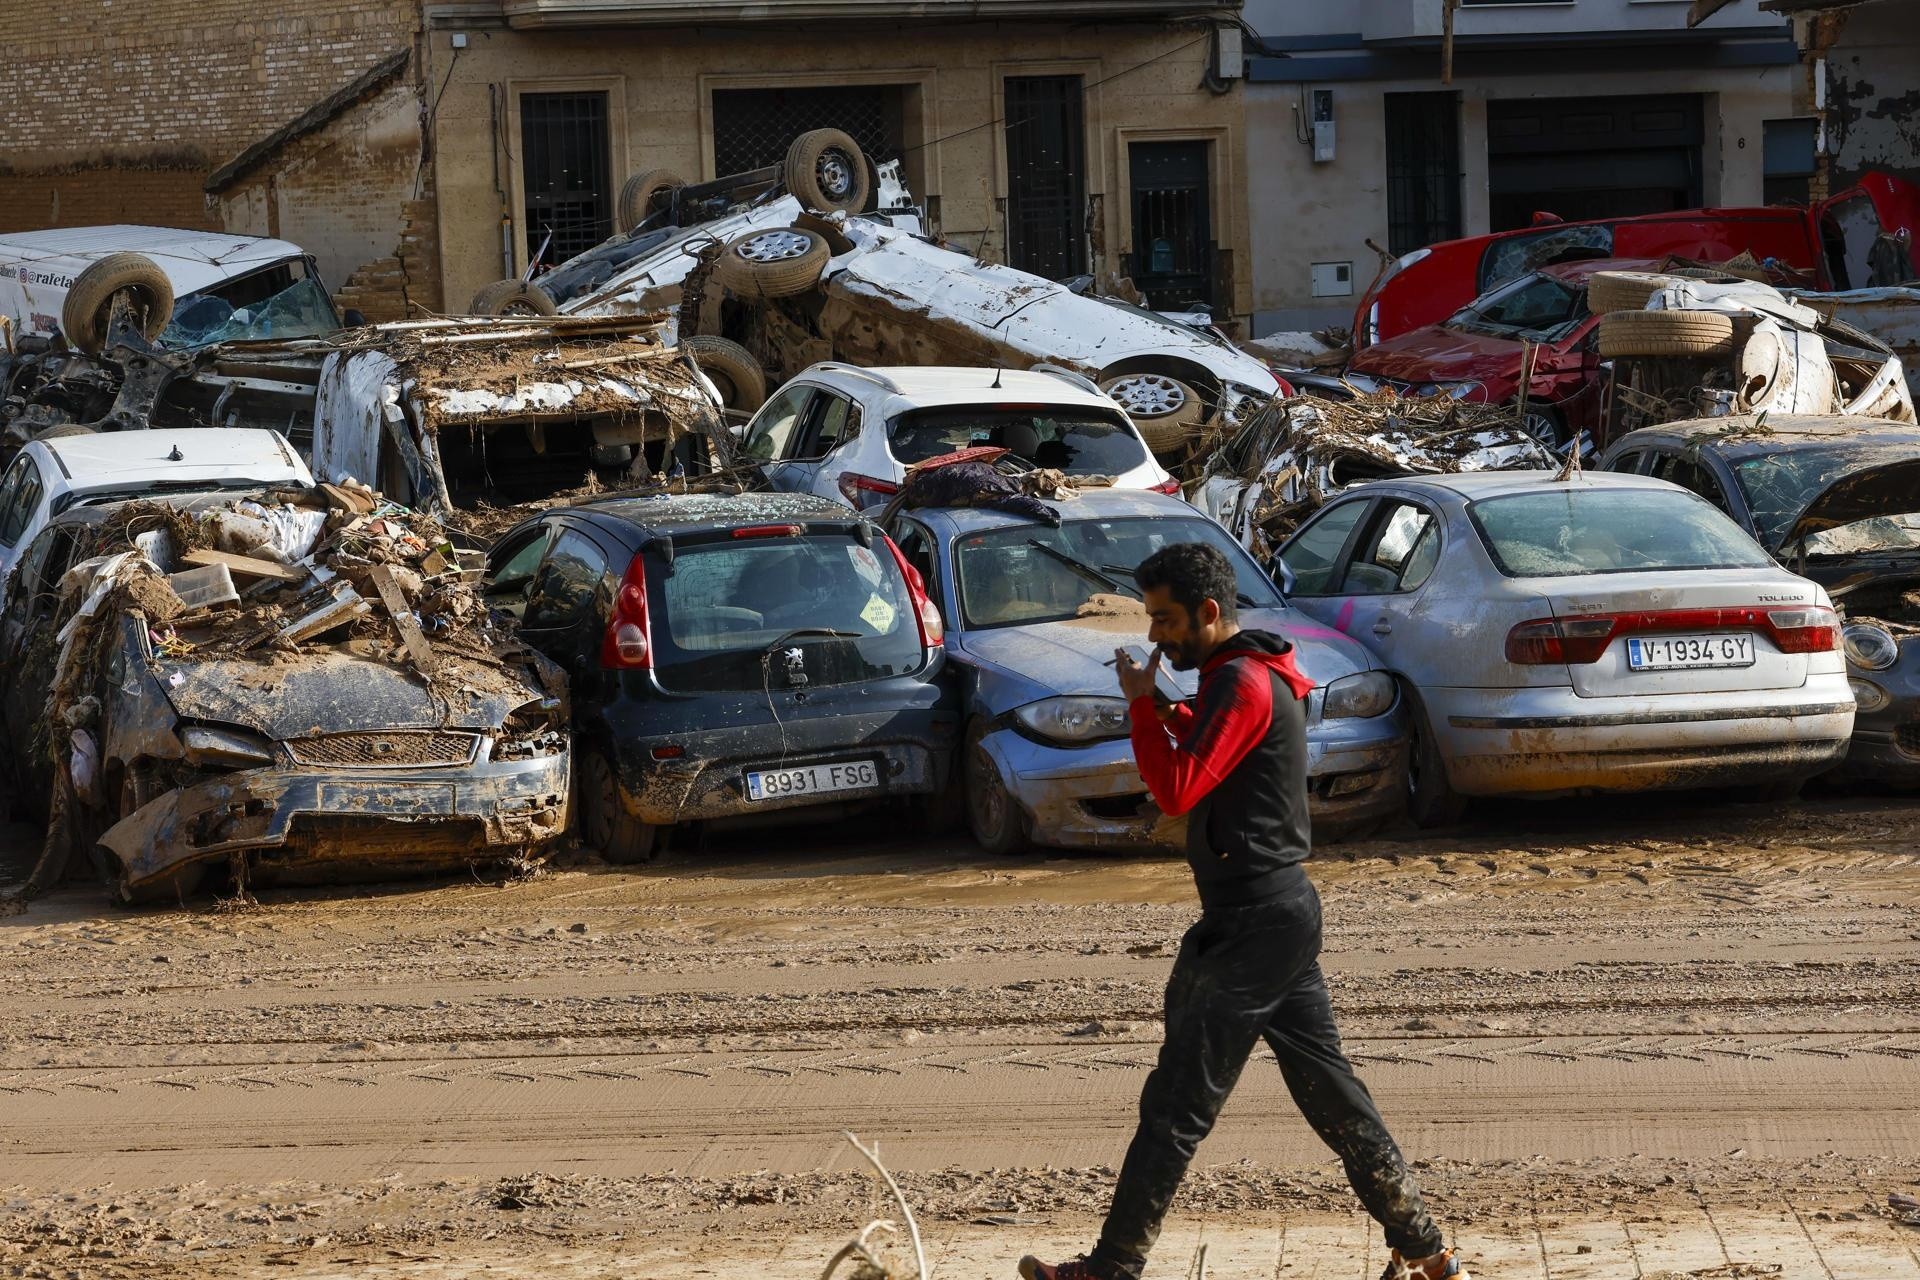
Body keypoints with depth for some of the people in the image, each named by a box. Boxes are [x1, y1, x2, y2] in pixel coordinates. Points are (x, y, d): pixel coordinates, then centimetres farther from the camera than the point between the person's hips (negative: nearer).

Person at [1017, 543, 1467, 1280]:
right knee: (1329, 1092, 13)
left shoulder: (1240, 683, -16)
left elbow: (1176, 790, -22)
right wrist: (1171, 718, 8)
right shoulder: (1259, 676, 16)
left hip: (1253, 923, -10)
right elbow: (1203, 777, 24)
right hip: (1283, 911, 10)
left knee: (1175, 1107, -6)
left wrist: (1142, 703, -10)